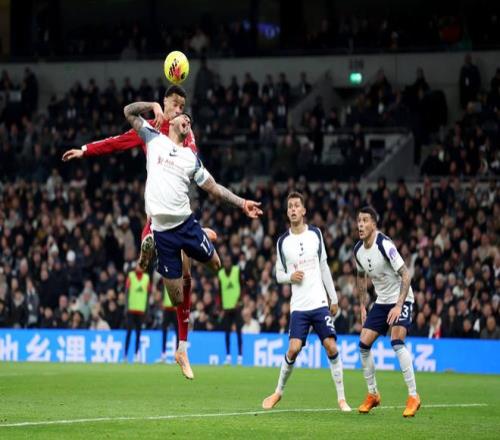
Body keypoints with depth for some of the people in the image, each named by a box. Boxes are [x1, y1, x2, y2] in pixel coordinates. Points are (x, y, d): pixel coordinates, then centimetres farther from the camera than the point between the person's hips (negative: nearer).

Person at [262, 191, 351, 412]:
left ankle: (341, 398, 1)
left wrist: (333, 298, 13)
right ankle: (279, 391, 8)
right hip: (298, 305, -1)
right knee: (293, 349, -12)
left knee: (331, 347, -7)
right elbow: (279, 275, 10)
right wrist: (290, 276, -13)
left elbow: (324, 267, 12)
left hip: (320, 303, 1)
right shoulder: (283, 242, 3)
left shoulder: (315, 234, 6)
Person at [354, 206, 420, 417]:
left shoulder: (385, 245, -24)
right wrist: (362, 306, 14)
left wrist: (399, 305, -31)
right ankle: (372, 394, 16)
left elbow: (406, 275, -25)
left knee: (397, 342, -25)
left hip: (400, 299, -7)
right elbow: (361, 277, 18)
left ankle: (413, 396, -20)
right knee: (364, 344, -1)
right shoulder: (358, 250, -1)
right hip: (381, 302, 7)